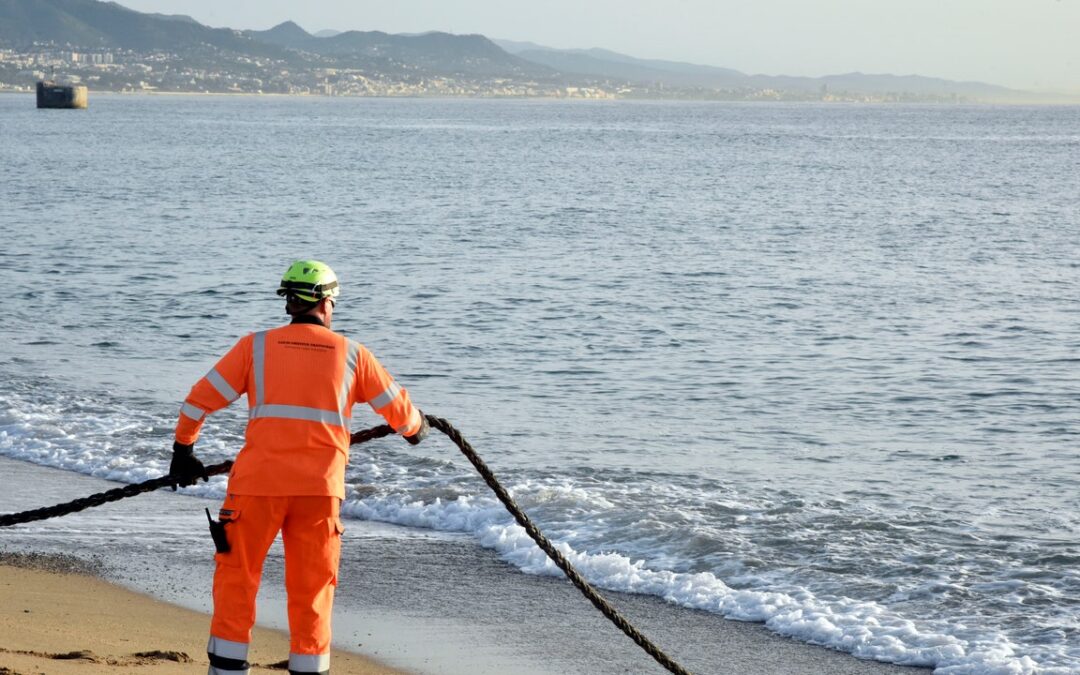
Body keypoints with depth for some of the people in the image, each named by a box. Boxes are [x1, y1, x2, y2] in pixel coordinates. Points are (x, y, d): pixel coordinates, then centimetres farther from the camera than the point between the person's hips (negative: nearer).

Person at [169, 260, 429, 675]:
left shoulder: (256, 346, 5)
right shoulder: (351, 355, 8)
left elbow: (200, 400, 5)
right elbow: (397, 407, 20)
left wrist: (183, 451, 19)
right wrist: (415, 428, 42)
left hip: (259, 482, -1)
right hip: (321, 486, 1)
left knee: (237, 574, 10)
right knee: (312, 586, 10)